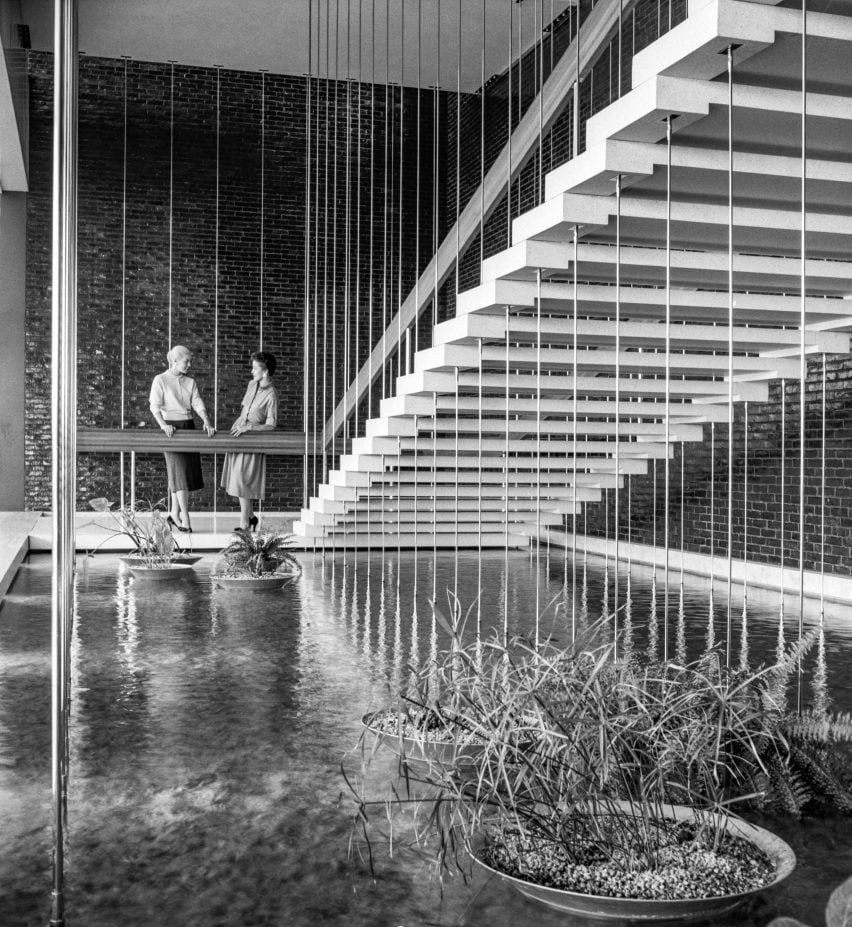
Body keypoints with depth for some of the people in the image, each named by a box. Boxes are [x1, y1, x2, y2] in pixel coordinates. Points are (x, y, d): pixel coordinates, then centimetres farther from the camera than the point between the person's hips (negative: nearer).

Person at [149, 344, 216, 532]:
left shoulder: (190, 382, 13)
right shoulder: (160, 380, -1)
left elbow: (198, 404, 2)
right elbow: (155, 406, -11)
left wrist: (207, 422, -15)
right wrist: (163, 424, -28)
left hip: (189, 427, 5)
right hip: (171, 428, -5)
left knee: (182, 473, 6)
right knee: (180, 472, -12)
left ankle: (174, 514, 16)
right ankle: (185, 518, -12)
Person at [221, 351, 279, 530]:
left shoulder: (271, 395, -17)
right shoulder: (252, 384, 4)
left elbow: (271, 425, -17)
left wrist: (248, 427, -24)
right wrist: (237, 423, 16)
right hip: (237, 435, 7)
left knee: (242, 482, -6)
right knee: (236, 480, 11)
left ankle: (244, 525, 4)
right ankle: (250, 516, 27)